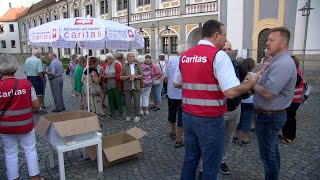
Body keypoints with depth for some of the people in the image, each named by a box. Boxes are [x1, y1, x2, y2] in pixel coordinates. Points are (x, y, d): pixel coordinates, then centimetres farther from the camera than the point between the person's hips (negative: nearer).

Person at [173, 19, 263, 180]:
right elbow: (231, 92, -22)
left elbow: (176, 84, 18)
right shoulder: (219, 55, -13)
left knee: (190, 159, 21)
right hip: (210, 120, -6)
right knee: (210, 166, 11)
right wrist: (250, 83, -4)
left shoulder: (185, 55, 7)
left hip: (187, 116, 7)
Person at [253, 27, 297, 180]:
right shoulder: (277, 61, 11)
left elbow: (267, 93, -28)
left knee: (267, 154, 3)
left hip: (269, 117, -10)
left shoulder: (283, 64, -23)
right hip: (272, 115, 10)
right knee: (272, 151, 22)